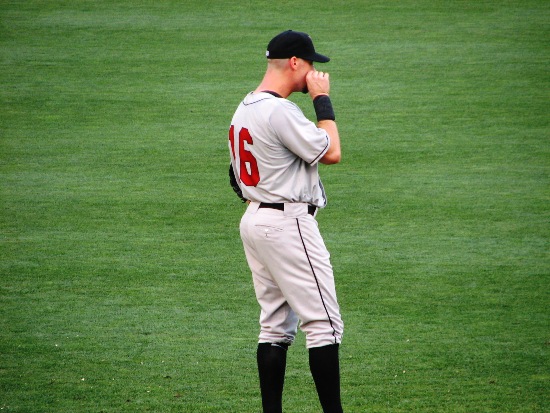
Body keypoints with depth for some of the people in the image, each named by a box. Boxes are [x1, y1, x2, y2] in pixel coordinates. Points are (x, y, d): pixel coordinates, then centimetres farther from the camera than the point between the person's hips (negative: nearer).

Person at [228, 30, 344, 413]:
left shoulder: (244, 109, 13)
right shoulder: (280, 111, -19)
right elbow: (331, 152, -16)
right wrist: (322, 100, -7)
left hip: (254, 219, 10)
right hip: (288, 222, -10)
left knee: (276, 325, 12)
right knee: (324, 323, -6)